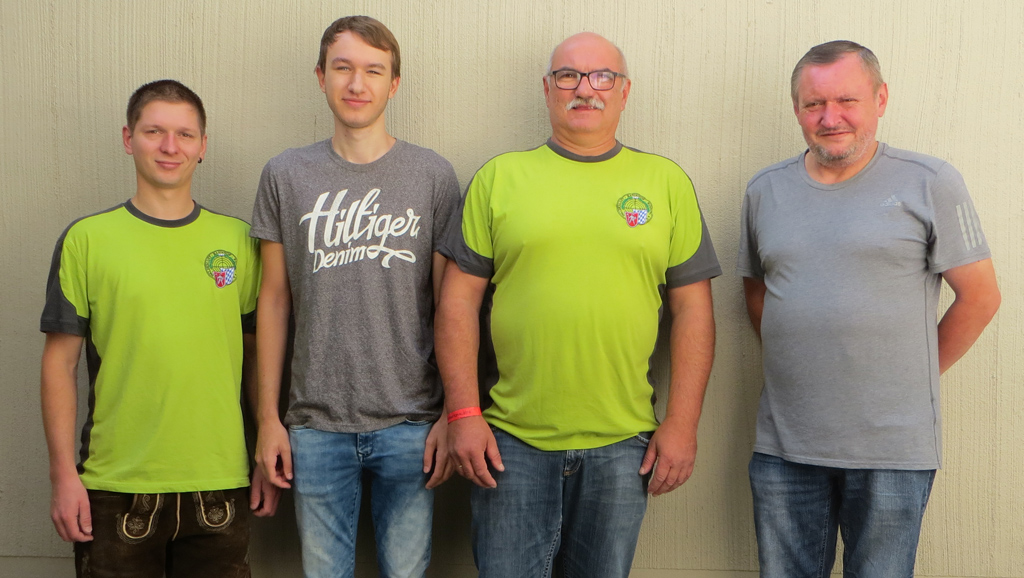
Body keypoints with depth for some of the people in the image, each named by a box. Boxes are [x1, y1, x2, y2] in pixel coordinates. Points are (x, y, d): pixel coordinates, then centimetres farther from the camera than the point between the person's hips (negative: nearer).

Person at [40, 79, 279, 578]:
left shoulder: (238, 241, 5)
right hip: (116, 486, -1)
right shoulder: (86, 239, -1)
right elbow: (60, 362, 0)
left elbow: (256, 354, 10)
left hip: (220, 484, 2)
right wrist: (63, 472, -5)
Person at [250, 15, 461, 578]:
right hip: (316, 425, 1)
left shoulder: (433, 175, 1)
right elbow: (274, 300, 7)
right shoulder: (285, 175, 5)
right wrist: (268, 417, 4)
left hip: (409, 425, -1)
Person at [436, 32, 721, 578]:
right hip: (511, 440, 0)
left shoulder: (666, 182, 5)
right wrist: (462, 413, -5)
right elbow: (459, 299, 2)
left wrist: (683, 422, -1)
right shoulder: (499, 177, 4)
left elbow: (692, 309, 4)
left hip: (623, 445, 1)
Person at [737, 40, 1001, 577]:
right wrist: (797, 366, 10)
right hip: (784, 446, 4)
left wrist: (917, 374, 1)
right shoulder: (765, 189, 8)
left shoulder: (929, 183, -4)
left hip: (892, 450, -3)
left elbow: (979, 296, -1)